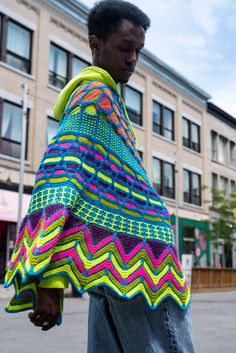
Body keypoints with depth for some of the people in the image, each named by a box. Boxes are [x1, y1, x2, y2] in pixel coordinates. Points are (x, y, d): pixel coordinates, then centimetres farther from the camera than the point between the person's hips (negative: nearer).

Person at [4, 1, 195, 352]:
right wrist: (49, 277, -28)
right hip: (131, 249, -9)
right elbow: (60, 170, -20)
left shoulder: (89, 94, 23)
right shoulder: (96, 95, -7)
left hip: (110, 258, 9)